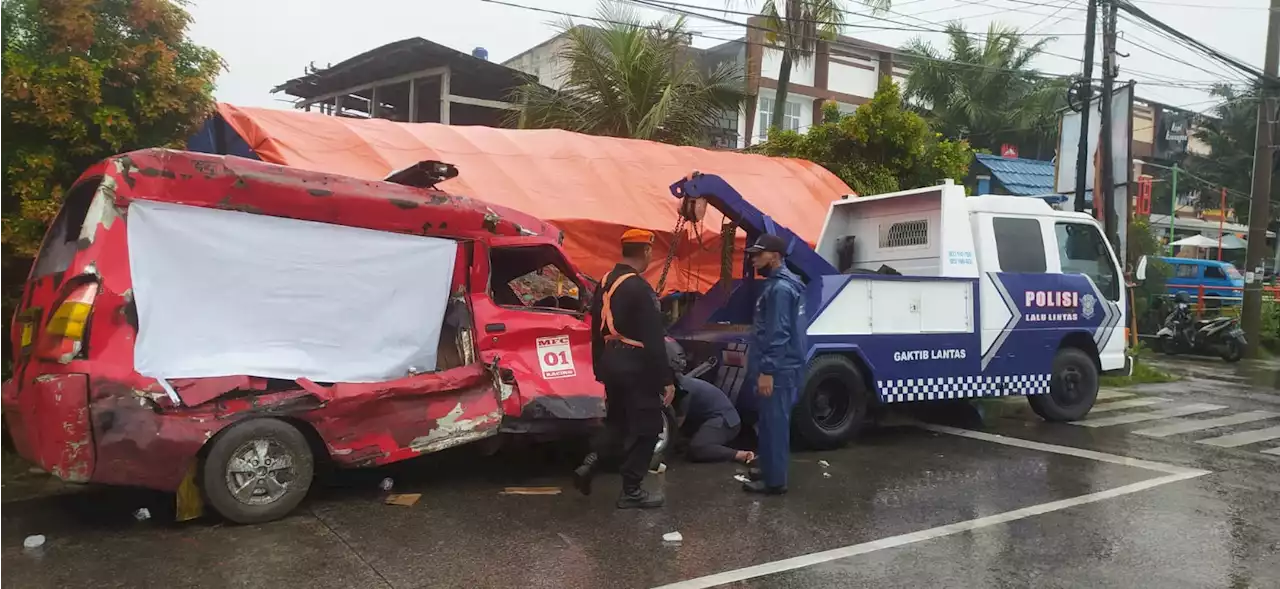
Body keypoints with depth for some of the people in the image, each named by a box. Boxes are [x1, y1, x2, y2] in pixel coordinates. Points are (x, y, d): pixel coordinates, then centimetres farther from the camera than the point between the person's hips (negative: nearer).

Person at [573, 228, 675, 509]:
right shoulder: (639, 288, -19)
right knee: (646, 427, 5)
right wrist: (666, 380, -15)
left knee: (617, 420, 23)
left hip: (611, 363, 8)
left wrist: (600, 368, 23)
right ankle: (631, 491, 11)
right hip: (636, 367, -8)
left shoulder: (606, 283, 8)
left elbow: (598, 330, 15)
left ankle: (589, 463, 8)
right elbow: (653, 339, -20)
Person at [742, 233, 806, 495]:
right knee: (772, 423, 17)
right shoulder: (778, 284, 16)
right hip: (779, 368, 10)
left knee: (774, 424, -4)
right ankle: (770, 471, 26)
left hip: (778, 371, -10)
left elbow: (778, 333, -23)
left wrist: (767, 371, -23)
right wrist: (765, 367, 25)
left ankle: (774, 480, 2)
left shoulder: (780, 288, -17)